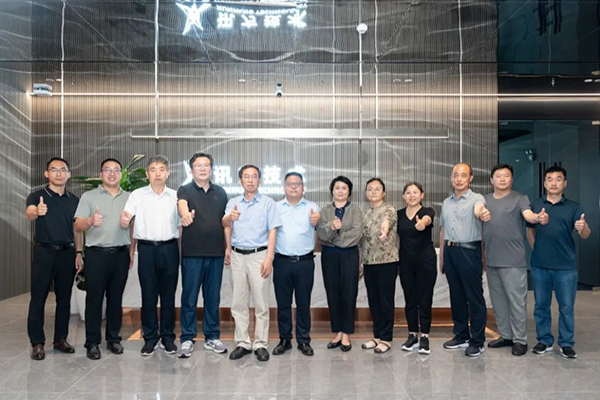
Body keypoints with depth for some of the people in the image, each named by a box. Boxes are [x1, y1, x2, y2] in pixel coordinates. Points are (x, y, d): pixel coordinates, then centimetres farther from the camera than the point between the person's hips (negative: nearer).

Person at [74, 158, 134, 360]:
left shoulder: (129, 197, 10)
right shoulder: (88, 196, 2)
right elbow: (77, 226, -5)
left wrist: (132, 251, 6)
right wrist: (91, 221, -27)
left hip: (121, 254, 3)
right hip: (97, 253, -2)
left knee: (116, 298, 9)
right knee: (94, 298, 2)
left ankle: (113, 338, 20)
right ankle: (92, 342, 11)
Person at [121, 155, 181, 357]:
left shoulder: (175, 196, 7)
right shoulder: (137, 195, 4)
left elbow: (181, 226, 9)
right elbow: (126, 217, -8)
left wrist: (182, 252, 4)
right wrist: (124, 220, -32)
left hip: (169, 248, 1)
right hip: (147, 249, -1)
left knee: (168, 294, 7)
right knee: (148, 295, 4)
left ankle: (168, 337, 18)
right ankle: (150, 338, 17)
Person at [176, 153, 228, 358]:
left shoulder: (220, 192, 11)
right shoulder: (185, 190, 0)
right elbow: (182, 205, -23)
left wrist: (228, 248, 7)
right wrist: (185, 214, -47)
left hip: (216, 253, 3)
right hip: (192, 253, -3)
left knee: (213, 297, 11)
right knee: (189, 297, 4)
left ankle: (212, 337, 23)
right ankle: (187, 339, 15)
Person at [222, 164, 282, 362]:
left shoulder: (268, 203, 3)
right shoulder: (233, 203, 11)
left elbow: (272, 231, -3)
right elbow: (225, 225, -4)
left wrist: (269, 258, -12)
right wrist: (229, 217, -27)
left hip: (259, 255, -3)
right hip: (238, 256, 3)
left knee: (261, 303, 0)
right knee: (238, 303, 7)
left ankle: (260, 344, 10)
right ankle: (242, 343, 17)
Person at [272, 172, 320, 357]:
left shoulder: (311, 208, 4)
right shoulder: (276, 208, 7)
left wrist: (316, 221, -34)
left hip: (305, 262, -1)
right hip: (282, 262, 1)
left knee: (303, 303, 7)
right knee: (283, 303, 8)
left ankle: (304, 341, 19)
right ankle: (284, 340, 20)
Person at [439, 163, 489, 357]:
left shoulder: (476, 198, -4)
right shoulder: (446, 202, 14)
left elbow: (478, 210, -29)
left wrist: (483, 214, -53)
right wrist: (441, 257, 17)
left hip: (469, 251, -6)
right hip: (450, 251, 6)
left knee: (475, 298, 0)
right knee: (456, 296, 13)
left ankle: (477, 341, 9)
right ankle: (461, 336, 26)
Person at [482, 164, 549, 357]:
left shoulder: (520, 199, -2)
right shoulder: (484, 200, 11)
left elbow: (528, 215, -19)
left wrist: (539, 218, -43)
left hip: (513, 261, -5)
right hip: (491, 260, 5)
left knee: (516, 301, 0)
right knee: (498, 301, 14)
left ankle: (520, 340, 12)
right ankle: (505, 336, 27)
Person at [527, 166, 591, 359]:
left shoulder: (573, 207, 0)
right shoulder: (535, 205, 5)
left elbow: (585, 235, -7)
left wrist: (583, 228, -29)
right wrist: (537, 249, 5)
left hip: (566, 266, -1)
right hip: (540, 265, 2)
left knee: (566, 307, 5)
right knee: (541, 305, 10)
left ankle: (566, 343, 19)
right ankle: (544, 340, 24)